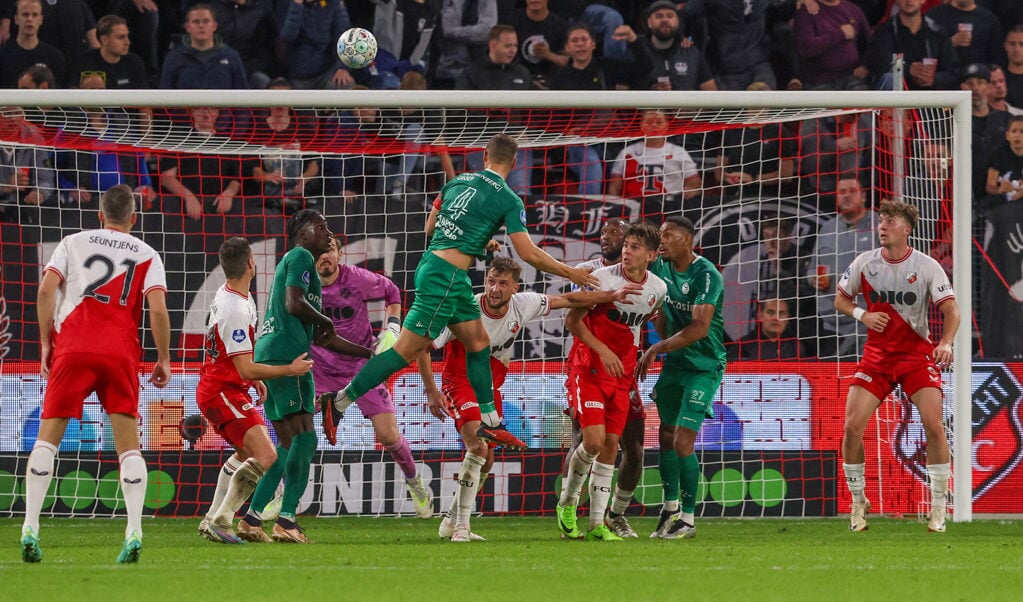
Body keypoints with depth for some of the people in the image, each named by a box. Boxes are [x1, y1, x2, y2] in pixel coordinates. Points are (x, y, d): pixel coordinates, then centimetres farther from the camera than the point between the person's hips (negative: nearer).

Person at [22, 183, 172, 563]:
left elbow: (46, 291, 2)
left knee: (48, 436, 3)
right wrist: (164, 359, 7)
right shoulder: (147, 256, 12)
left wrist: (46, 345, 7)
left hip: (72, 347, 0)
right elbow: (157, 308, -1)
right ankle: (134, 533, -10)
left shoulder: (73, 243, 14)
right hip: (121, 354, 0)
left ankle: (30, 528, -8)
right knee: (128, 443, 4)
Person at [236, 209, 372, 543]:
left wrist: (368, 353, 30)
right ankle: (286, 519, -18)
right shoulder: (300, 256, -1)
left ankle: (252, 518, 10)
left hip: (268, 356, 10)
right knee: (304, 437, -13)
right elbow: (294, 304, -19)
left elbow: (323, 339, 31)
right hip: (286, 354, -10)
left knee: (289, 445, 11)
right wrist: (326, 322, -2)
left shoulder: (301, 261, 29)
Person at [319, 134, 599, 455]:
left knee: (479, 342, 16)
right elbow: (529, 254, -11)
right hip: (446, 276, -9)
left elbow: (430, 228, 21)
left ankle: (491, 422, 20)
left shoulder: (458, 182, 12)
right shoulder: (508, 200, -7)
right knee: (407, 350, -7)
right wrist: (571, 273, -1)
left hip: (431, 263, 9)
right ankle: (339, 401, -8)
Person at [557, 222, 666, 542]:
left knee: (611, 445, 2)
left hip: (622, 373, 5)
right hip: (588, 368, -5)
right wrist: (602, 350, -22)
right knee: (594, 440, -16)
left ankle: (597, 523, 7)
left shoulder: (658, 289, 0)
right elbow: (572, 320, -11)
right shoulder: (602, 278, -15)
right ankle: (567, 503, 8)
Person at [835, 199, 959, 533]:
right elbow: (841, 299, 10)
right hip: (876, 354, 2)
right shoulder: (865, 263, -1)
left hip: (918, 354, -2)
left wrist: (946, 342, -31)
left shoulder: (927, 267, -8)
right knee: (852, 426, -11)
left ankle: (939, 506, -4)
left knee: (934, 424, -17)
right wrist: (862, 315, -11)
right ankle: (858, 502, 9)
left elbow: (951, 309, -12)